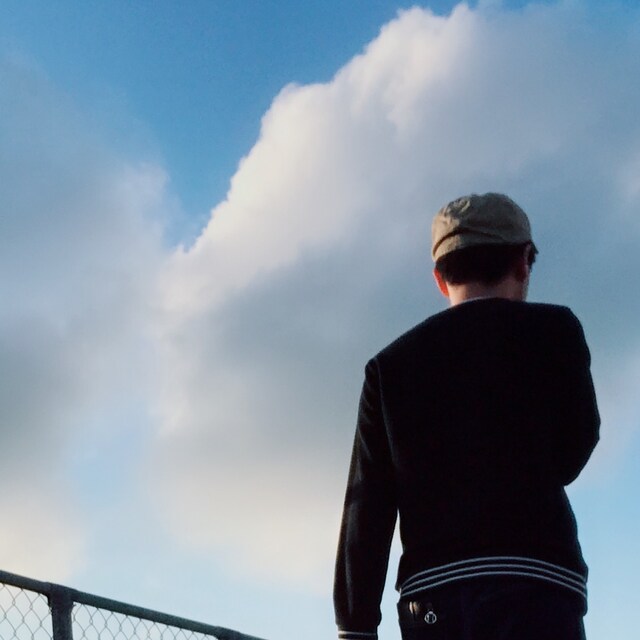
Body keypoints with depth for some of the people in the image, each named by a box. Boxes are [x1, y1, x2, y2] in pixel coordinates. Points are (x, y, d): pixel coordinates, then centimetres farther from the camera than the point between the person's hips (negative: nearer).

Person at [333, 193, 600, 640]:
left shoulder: (391, 364, 14)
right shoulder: (551, 330, 6)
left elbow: (367, 506, 7)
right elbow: (570, 457, 15)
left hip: (430, 595, 4)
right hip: (533, 587, -3)